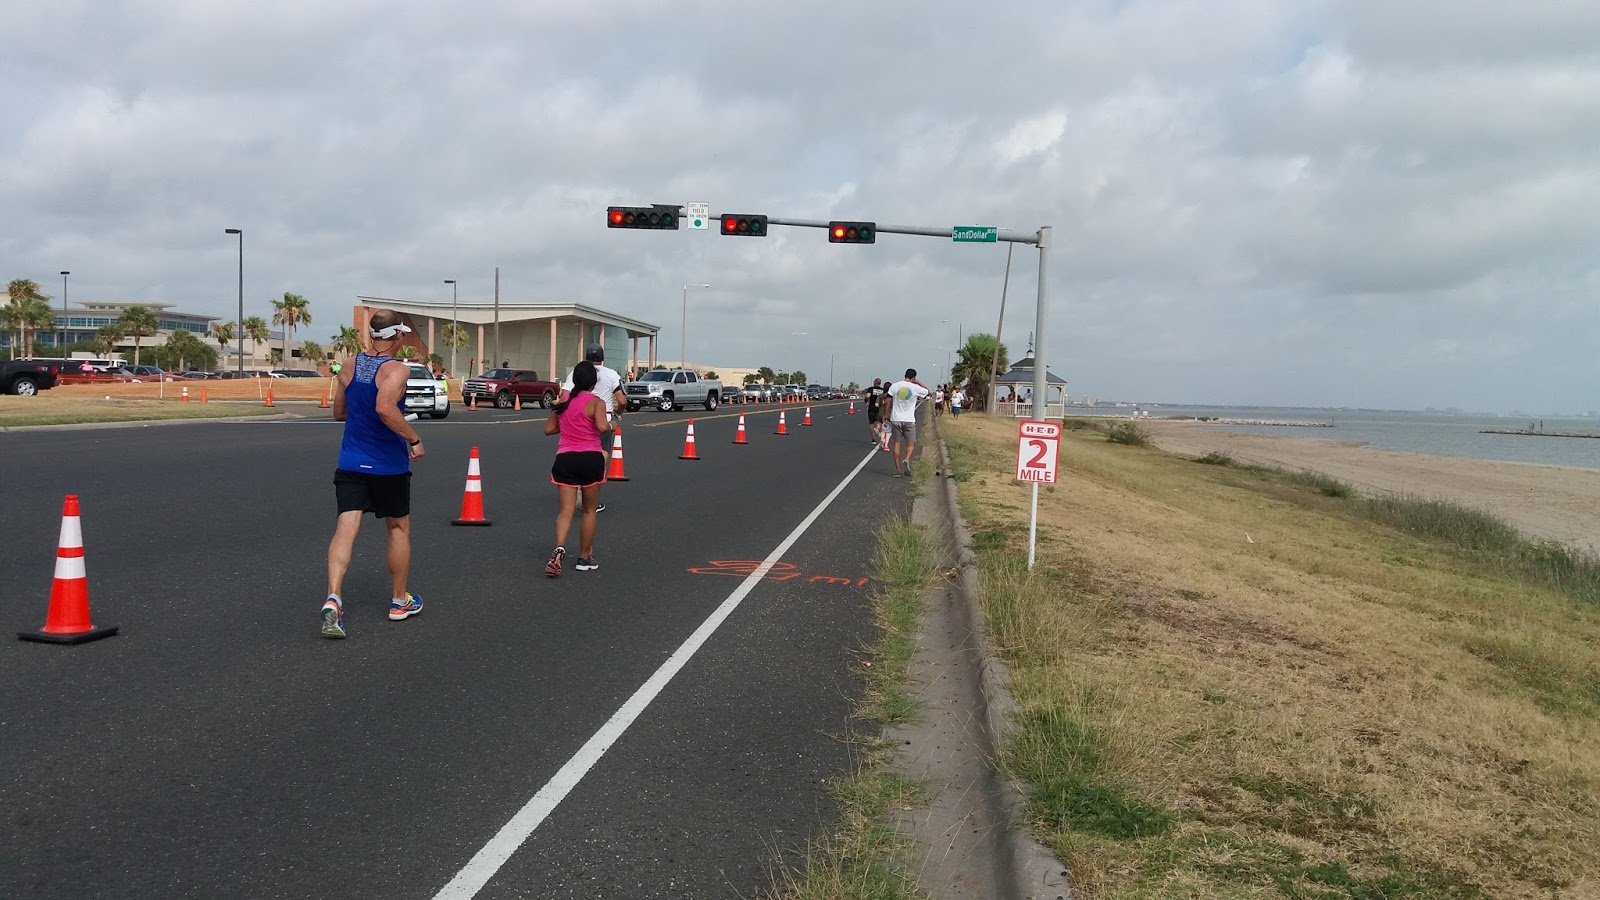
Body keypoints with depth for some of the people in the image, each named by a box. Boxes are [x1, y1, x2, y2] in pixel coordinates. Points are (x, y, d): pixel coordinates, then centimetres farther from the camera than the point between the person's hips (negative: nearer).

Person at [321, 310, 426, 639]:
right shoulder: (396, 370, -14)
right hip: (388, 466, -4)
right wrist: (414, 439, -21)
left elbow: (338, 413, 15)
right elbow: (385, 409, -30)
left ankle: (333, 598, -23)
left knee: (345, 528, -3)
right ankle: (400, 602, 25)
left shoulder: (348, 368, 6)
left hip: (351, 464, 4)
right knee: (399, 529, 14)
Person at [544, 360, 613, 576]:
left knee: (566, 510, 0)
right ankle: (584, 558, 18)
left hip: (565, 458, 3)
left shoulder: (563, 401, 9)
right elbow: (602, 426, -23)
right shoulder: (596, 402, -6)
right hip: (591, 457, -3)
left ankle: (560, 548, -27)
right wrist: (610, 425, -2)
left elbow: (549, 429, 12)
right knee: (589, 510, 12)